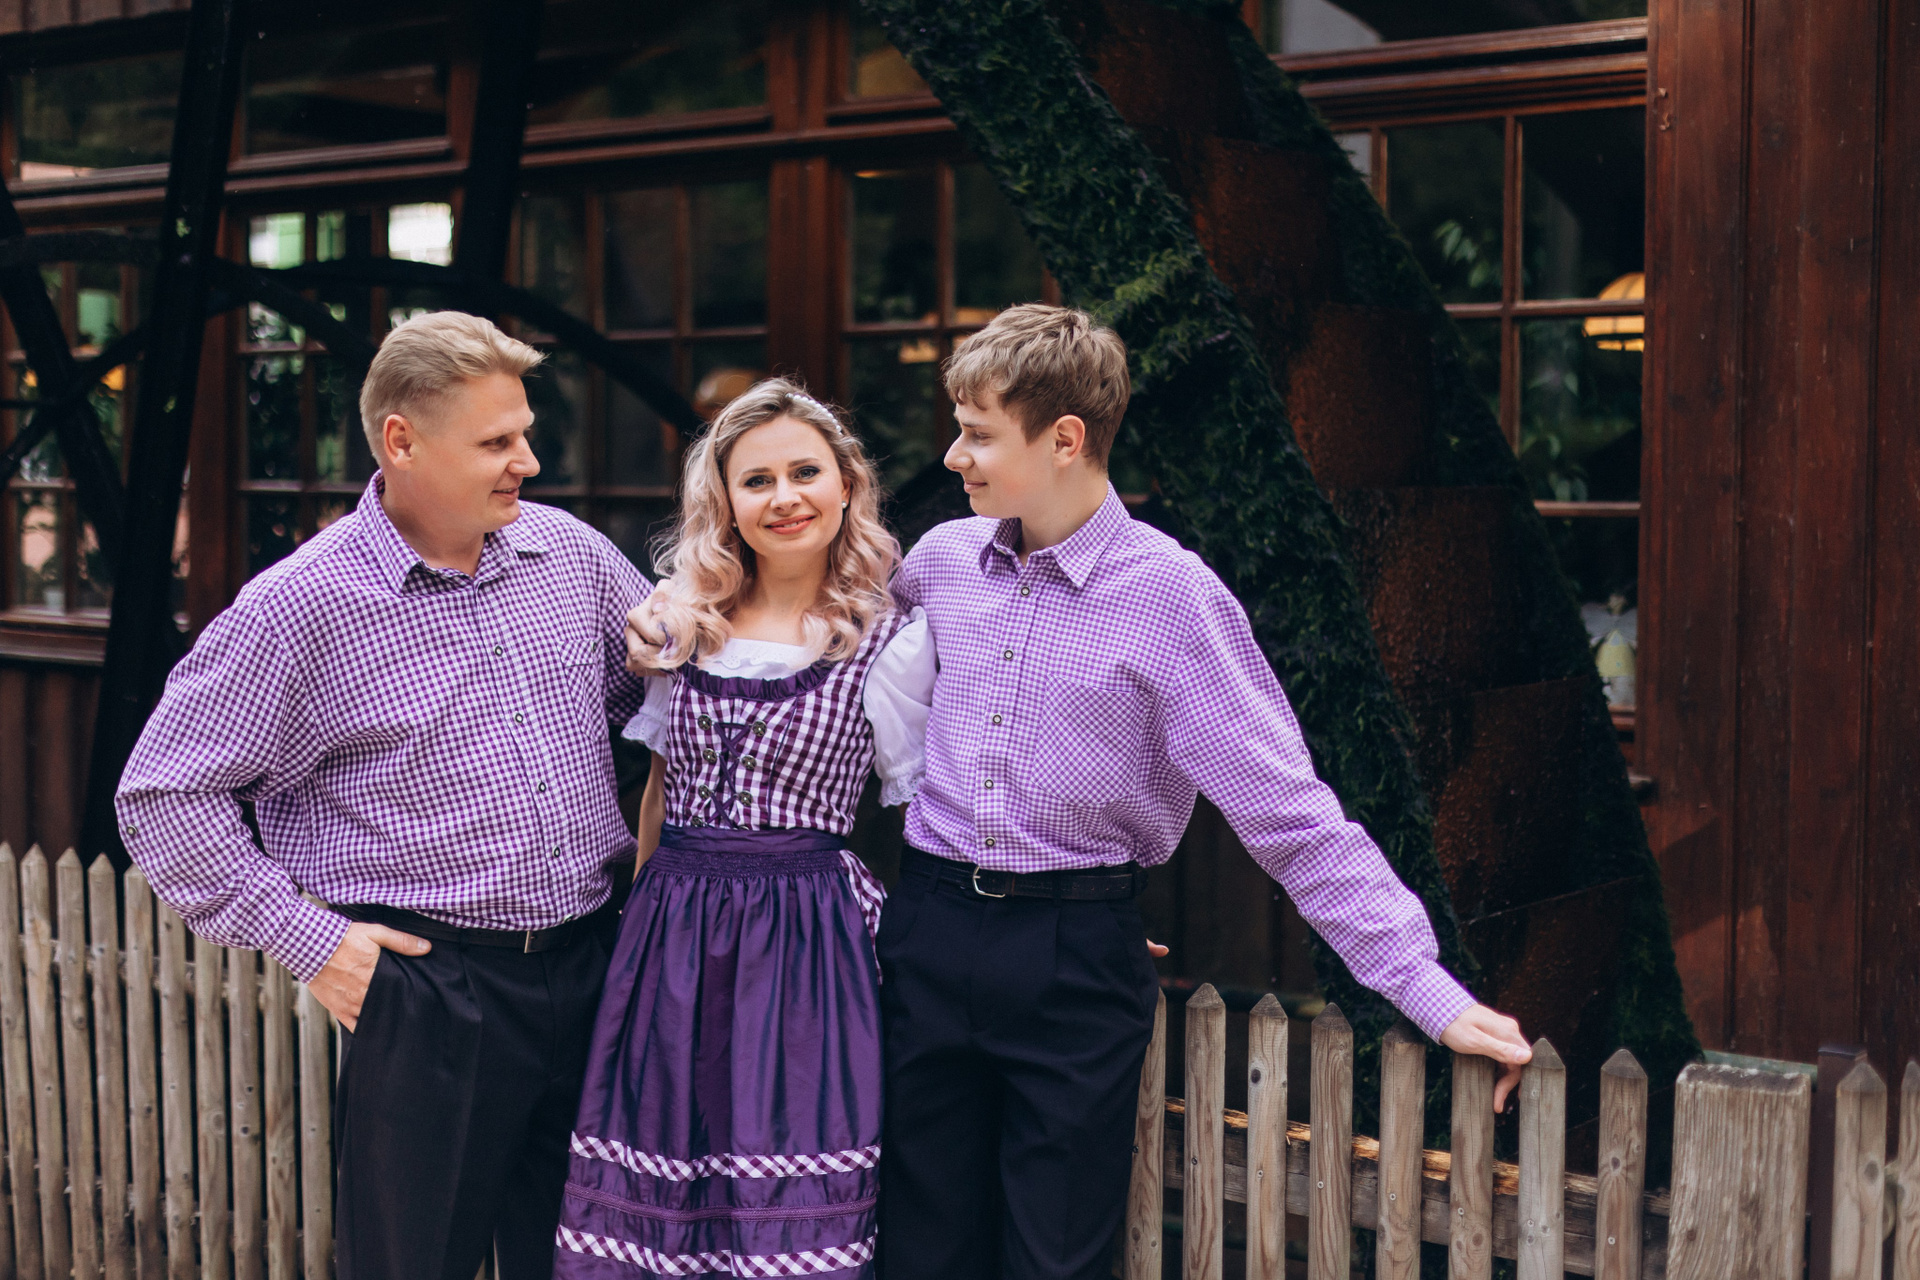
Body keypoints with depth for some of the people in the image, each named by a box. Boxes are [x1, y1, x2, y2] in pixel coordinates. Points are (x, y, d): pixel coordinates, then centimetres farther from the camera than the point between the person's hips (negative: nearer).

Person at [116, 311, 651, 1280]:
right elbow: (163, 793, -8)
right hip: (429, 990, -5)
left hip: (587, 965, 5)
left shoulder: (569, 552, 4)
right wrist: (304, 938, -10)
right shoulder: (301, 605, -11)